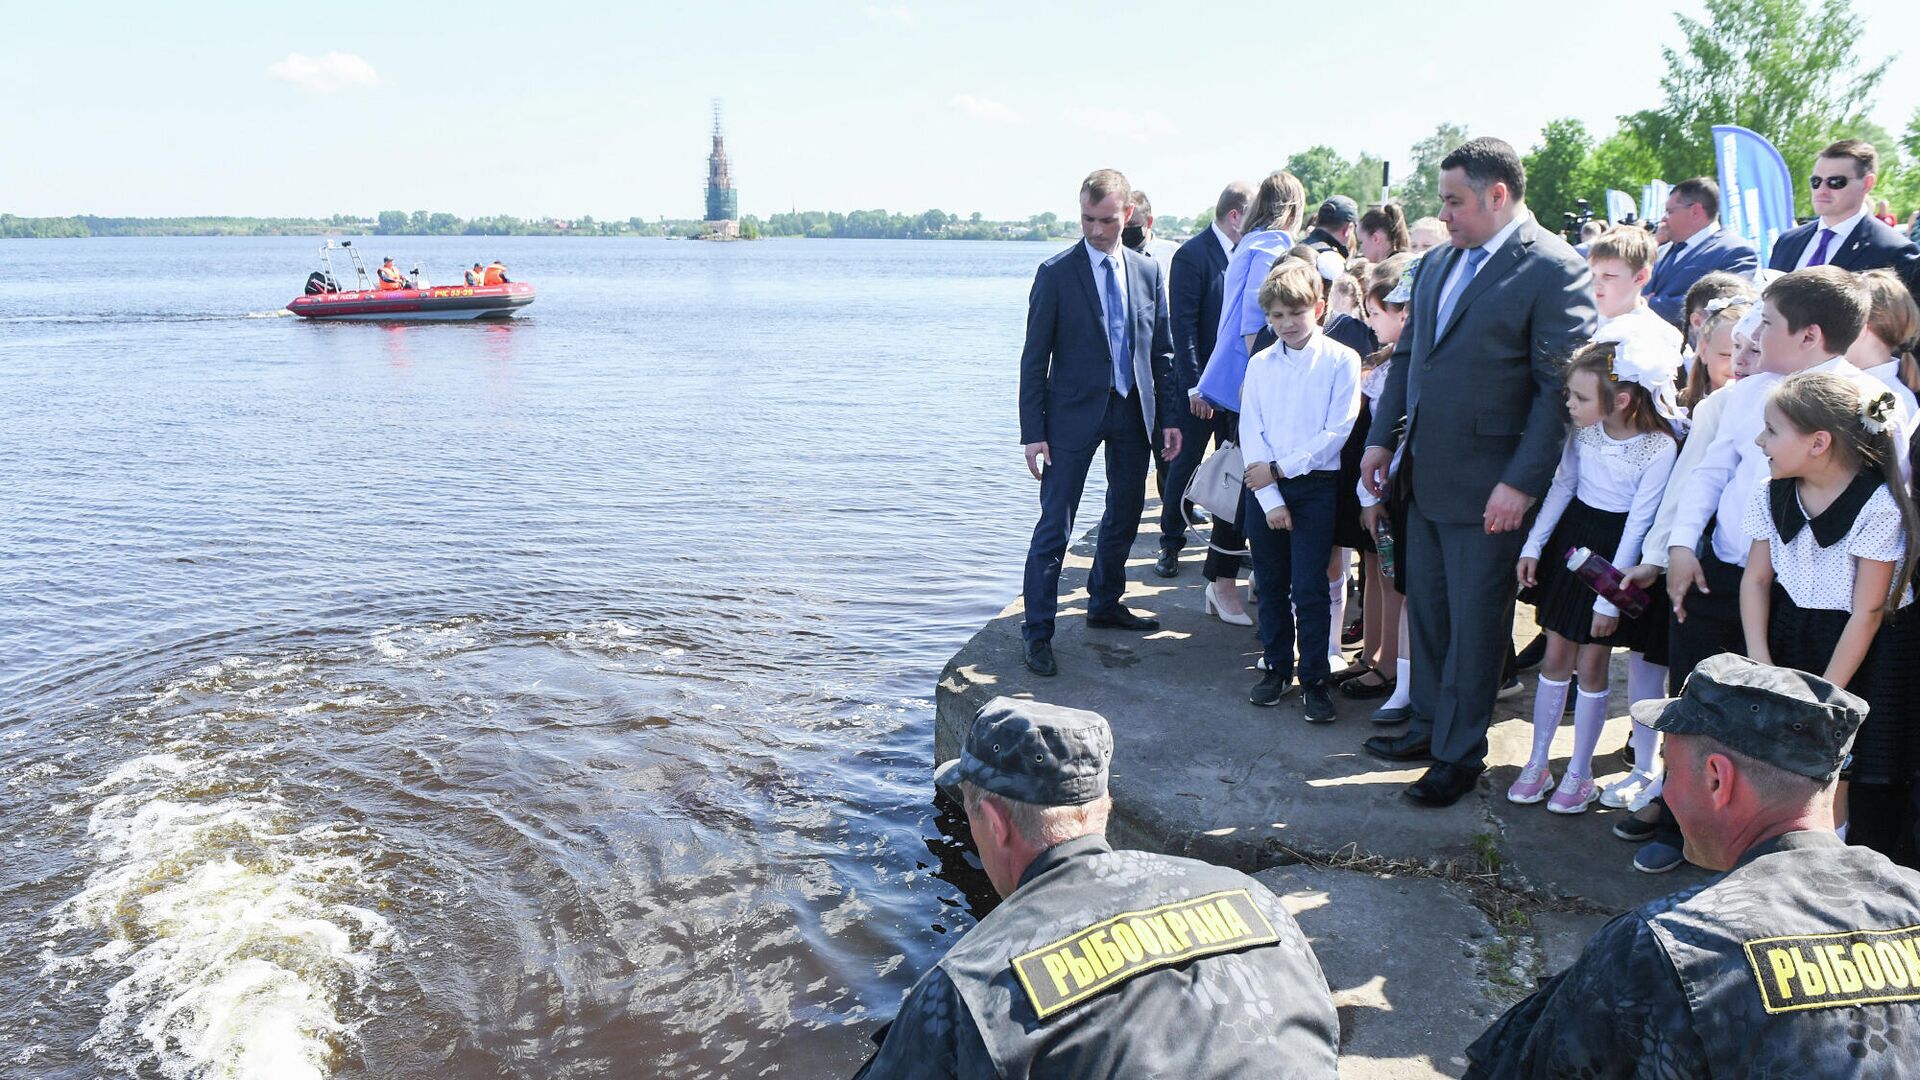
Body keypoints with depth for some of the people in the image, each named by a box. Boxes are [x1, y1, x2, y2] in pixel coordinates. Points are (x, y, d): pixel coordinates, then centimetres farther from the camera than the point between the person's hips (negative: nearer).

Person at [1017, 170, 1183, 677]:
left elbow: (1162, 350, 10)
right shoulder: (1056, 273, -8)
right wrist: (1033, 431, -13)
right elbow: (1035, 358, -8)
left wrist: (1170, 416, 5)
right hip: (1074, 411, -5)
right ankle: (1038, 631, 3)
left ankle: (1104, 604, 34)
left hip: (1132, 409, 5)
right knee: (1055, 524, -5)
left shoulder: (1147, 271, 5)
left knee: (1125, 513, 16)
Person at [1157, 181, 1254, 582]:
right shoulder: (1192, 255, -12)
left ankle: (1231, 540, 24)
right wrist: (1194, 385, -19)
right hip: (1202, 381, -6)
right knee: (1185, 464, 4)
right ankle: (1171, 544, 16)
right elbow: (1183, 324, -16)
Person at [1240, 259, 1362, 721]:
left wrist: (1280, 468, -12)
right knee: (1270, 584, 11)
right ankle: (1277, 668, 24)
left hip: (1315, 487, -3)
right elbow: (1250, 433, 0)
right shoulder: (1260, 364, 6)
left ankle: (1314, 679, 8)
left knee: (1309, 589, -3)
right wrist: (1270, 500, -8)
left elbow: (1337, 431, -9)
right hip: (1264, 488, 3)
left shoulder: (1341, 360, -3)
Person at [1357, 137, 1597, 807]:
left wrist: (1522, 482, -20)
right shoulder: (1443, 263, 12)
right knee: (1426, 611, 18)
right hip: (1425, 476, 7)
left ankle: (1459, 755, 19)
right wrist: (1381, 438, 11)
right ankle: (1427, 726, 34)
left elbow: (1561, 388, -16)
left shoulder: (1554, 271, -13)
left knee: (1474, 625, 5)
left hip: (1487, 491, -7)